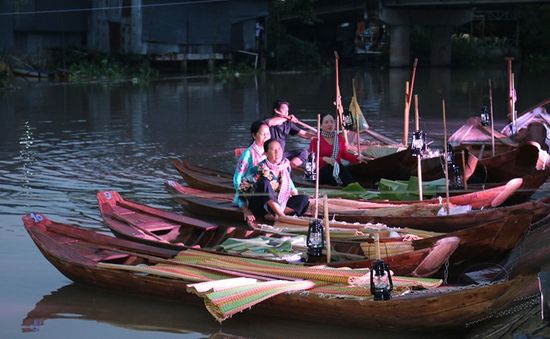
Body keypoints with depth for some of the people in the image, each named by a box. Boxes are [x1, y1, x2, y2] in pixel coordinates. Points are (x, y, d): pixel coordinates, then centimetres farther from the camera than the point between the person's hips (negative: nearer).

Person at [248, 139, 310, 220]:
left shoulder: (285, 164, 3)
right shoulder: (263, 168, -16)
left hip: (280, 202, 6)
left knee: (304, 199, -12)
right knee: (264, 183, -33)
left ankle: (273, 215, -21)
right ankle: (282, 215, -34)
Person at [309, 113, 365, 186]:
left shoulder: (339, 138, 13)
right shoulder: (315, 140, -2)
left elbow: (344, 154, 21)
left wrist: (357, 158, 5)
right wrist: (324, 159, -22)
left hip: (338, 170, 6)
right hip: (322, 172, -6)